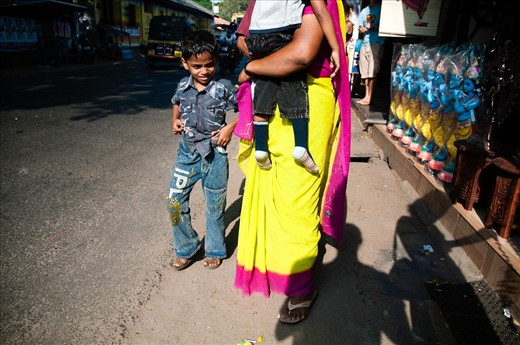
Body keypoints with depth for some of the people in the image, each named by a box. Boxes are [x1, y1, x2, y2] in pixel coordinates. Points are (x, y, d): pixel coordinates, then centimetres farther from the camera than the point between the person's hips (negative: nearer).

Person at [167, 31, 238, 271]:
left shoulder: (223, 88, -10)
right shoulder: (183, 86, 1)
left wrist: (230, 127, -12)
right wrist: (175, 120, 5)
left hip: (214, 155, -3)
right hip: (187, 153, 3)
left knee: (215, 206, 10)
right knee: (175, 202, 3)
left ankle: (215, 250, 32)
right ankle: (185, 249, 26)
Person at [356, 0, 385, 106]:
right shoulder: (364, 11, 19)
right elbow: (360, 28, 17)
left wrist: (373, 27, -12)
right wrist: (365, 28, -5)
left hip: (377, 43, -5)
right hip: (365, 44, 5)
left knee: (372, 72, -9)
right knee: (365, 73, 3)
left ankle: (369, 98, -8)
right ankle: (366, 96, 8)